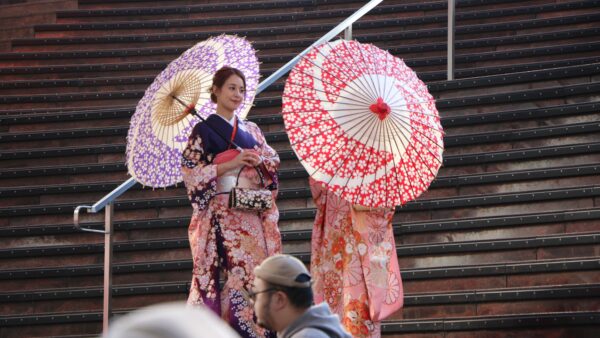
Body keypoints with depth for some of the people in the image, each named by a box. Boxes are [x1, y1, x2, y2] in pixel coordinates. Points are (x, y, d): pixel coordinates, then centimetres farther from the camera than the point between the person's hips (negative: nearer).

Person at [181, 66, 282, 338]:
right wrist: (231, 164, -13)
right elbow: (192, 174, -7)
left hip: (252, 214, 5)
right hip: (221, 215, -5)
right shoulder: (203, 131, 0)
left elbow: (273, 163, 18)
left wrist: (260, 161, -5)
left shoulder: (251, 130, 16)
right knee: (229, 273, -11)